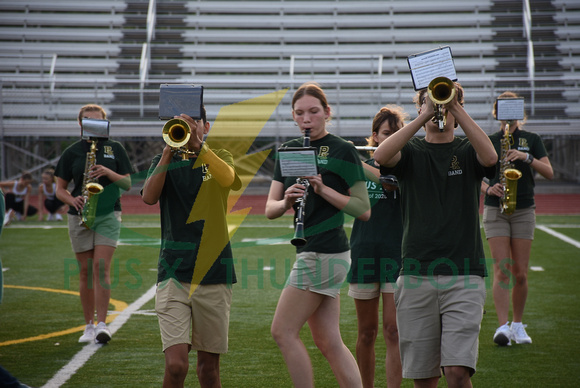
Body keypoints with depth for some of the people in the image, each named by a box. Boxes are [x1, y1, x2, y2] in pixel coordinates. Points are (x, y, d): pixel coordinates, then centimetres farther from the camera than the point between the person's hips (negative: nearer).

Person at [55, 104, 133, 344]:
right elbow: (59, 189, 8)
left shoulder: (115, 149, 7)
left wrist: (108, 172, -13)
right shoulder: (72, 152, 6)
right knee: (86, 272, 4)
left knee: (101, 266, -14)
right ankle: (89, 326, 13)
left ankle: (102, 324, -14)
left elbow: (127, 184, 5)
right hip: (80, 216, 1)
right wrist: (72, 200, -13)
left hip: (108, 215, -1)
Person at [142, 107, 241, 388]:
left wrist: (197, 143, -25)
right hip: (174, 273, -1)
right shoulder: (165, 161, 10)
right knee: (176, 364, -14)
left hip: (214, 272, 1)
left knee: (209, 364, 8)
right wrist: (169, 151, -14)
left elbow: (229, 179, -16)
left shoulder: (219, 157, 9)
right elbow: (149, 197, -9)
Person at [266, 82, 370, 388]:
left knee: (283, 331, -6)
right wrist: (287, 201, -12)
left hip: (324, 253, -8)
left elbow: (364, 210, -9)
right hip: (311, 252, 8)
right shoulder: (290, 151, 14)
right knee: (329, 343, 7)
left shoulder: (342, 150, -5)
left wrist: (323, 189, -18)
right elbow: (269, 209, 9)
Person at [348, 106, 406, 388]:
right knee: (366, 332, 8)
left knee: (393, 331, -8)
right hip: (364, 251, 3)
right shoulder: (362, 166, 12)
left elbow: (388, 181, -21)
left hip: (397, 254, -3)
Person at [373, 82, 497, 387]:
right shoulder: (411, 152, 10)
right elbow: (381, 156, -13)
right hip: (416, 275, 1)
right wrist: (425, 116, -14)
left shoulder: (467, 152, 9)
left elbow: (490, 157, -15)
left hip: (463, 275, -1)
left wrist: (454, 107, -14)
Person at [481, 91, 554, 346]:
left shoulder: (531, 140, 7)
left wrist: (527, 158, -17)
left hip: (524, 211, 1)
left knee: (520, 273, 1)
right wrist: (488, 188, -13)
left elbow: (549, 173, -2)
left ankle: (518, 325, 16)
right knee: (502, 269, -12)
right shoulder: (488, 141, 7)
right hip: (495, 210, -1)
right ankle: (503, 326, -16)